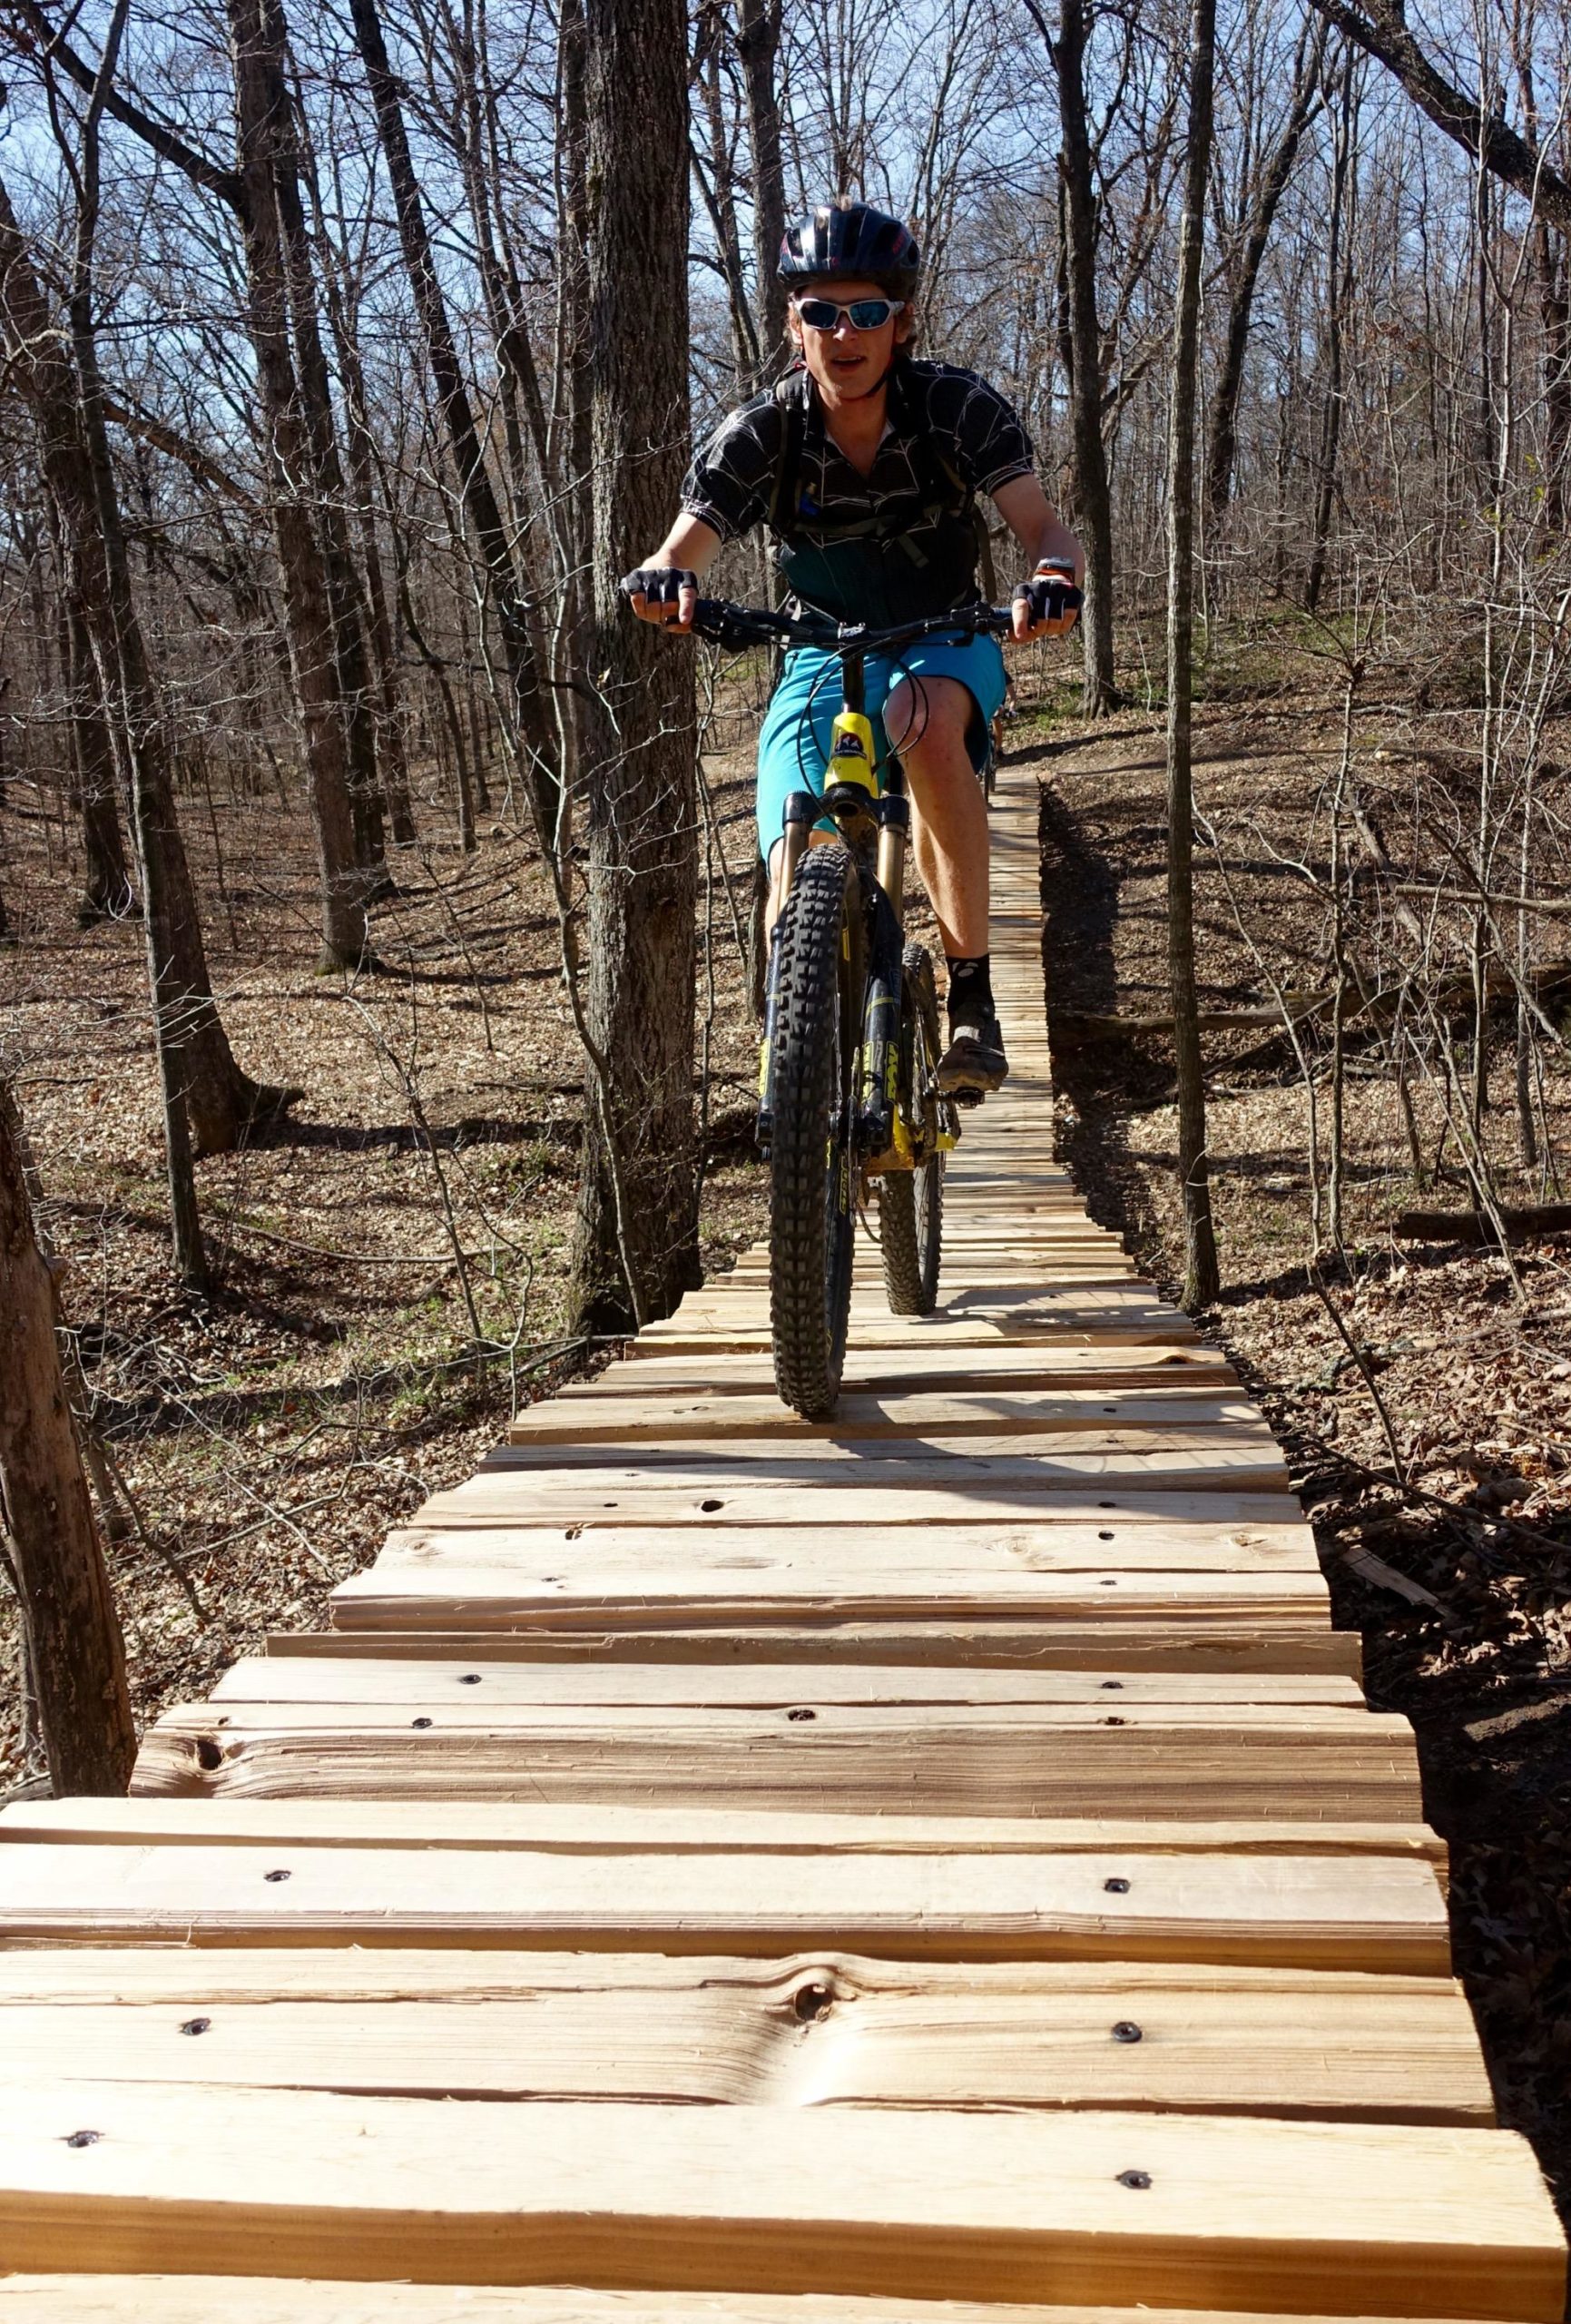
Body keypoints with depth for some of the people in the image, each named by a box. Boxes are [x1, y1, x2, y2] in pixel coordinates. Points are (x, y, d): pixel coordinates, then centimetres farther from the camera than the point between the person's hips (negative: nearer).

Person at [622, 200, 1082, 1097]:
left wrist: (1055, 574, -51)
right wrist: (663, 583, -50)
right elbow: (680, 555, -24)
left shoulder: (957, 406, -19)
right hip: (822, 653, 1)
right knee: (798, 884, -18)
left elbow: (1044, 527, -26)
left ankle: (973, 986, -28)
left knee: (925, 718, -39)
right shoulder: (760, 434, -17)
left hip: (944, 644, -1)